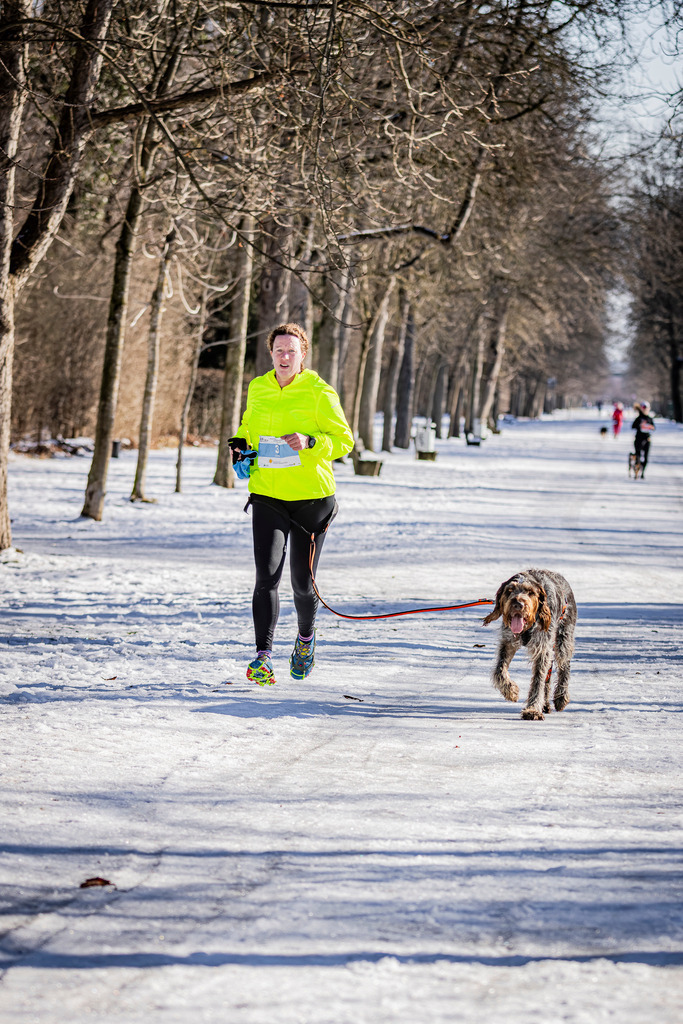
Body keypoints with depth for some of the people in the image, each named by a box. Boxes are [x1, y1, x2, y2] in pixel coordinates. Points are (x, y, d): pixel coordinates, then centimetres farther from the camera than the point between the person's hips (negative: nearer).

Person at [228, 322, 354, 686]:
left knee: (302, 581, 8)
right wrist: (241, 446, 4)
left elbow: (344, 439, -5)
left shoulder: (319, 393, -7)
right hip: (267, 496, 2)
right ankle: (263, 656, -12)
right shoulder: (258, 389, 6)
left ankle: (306, 637, 37)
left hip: (312, 496, -2)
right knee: (267, 575, -13)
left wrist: (310, 443, -22)